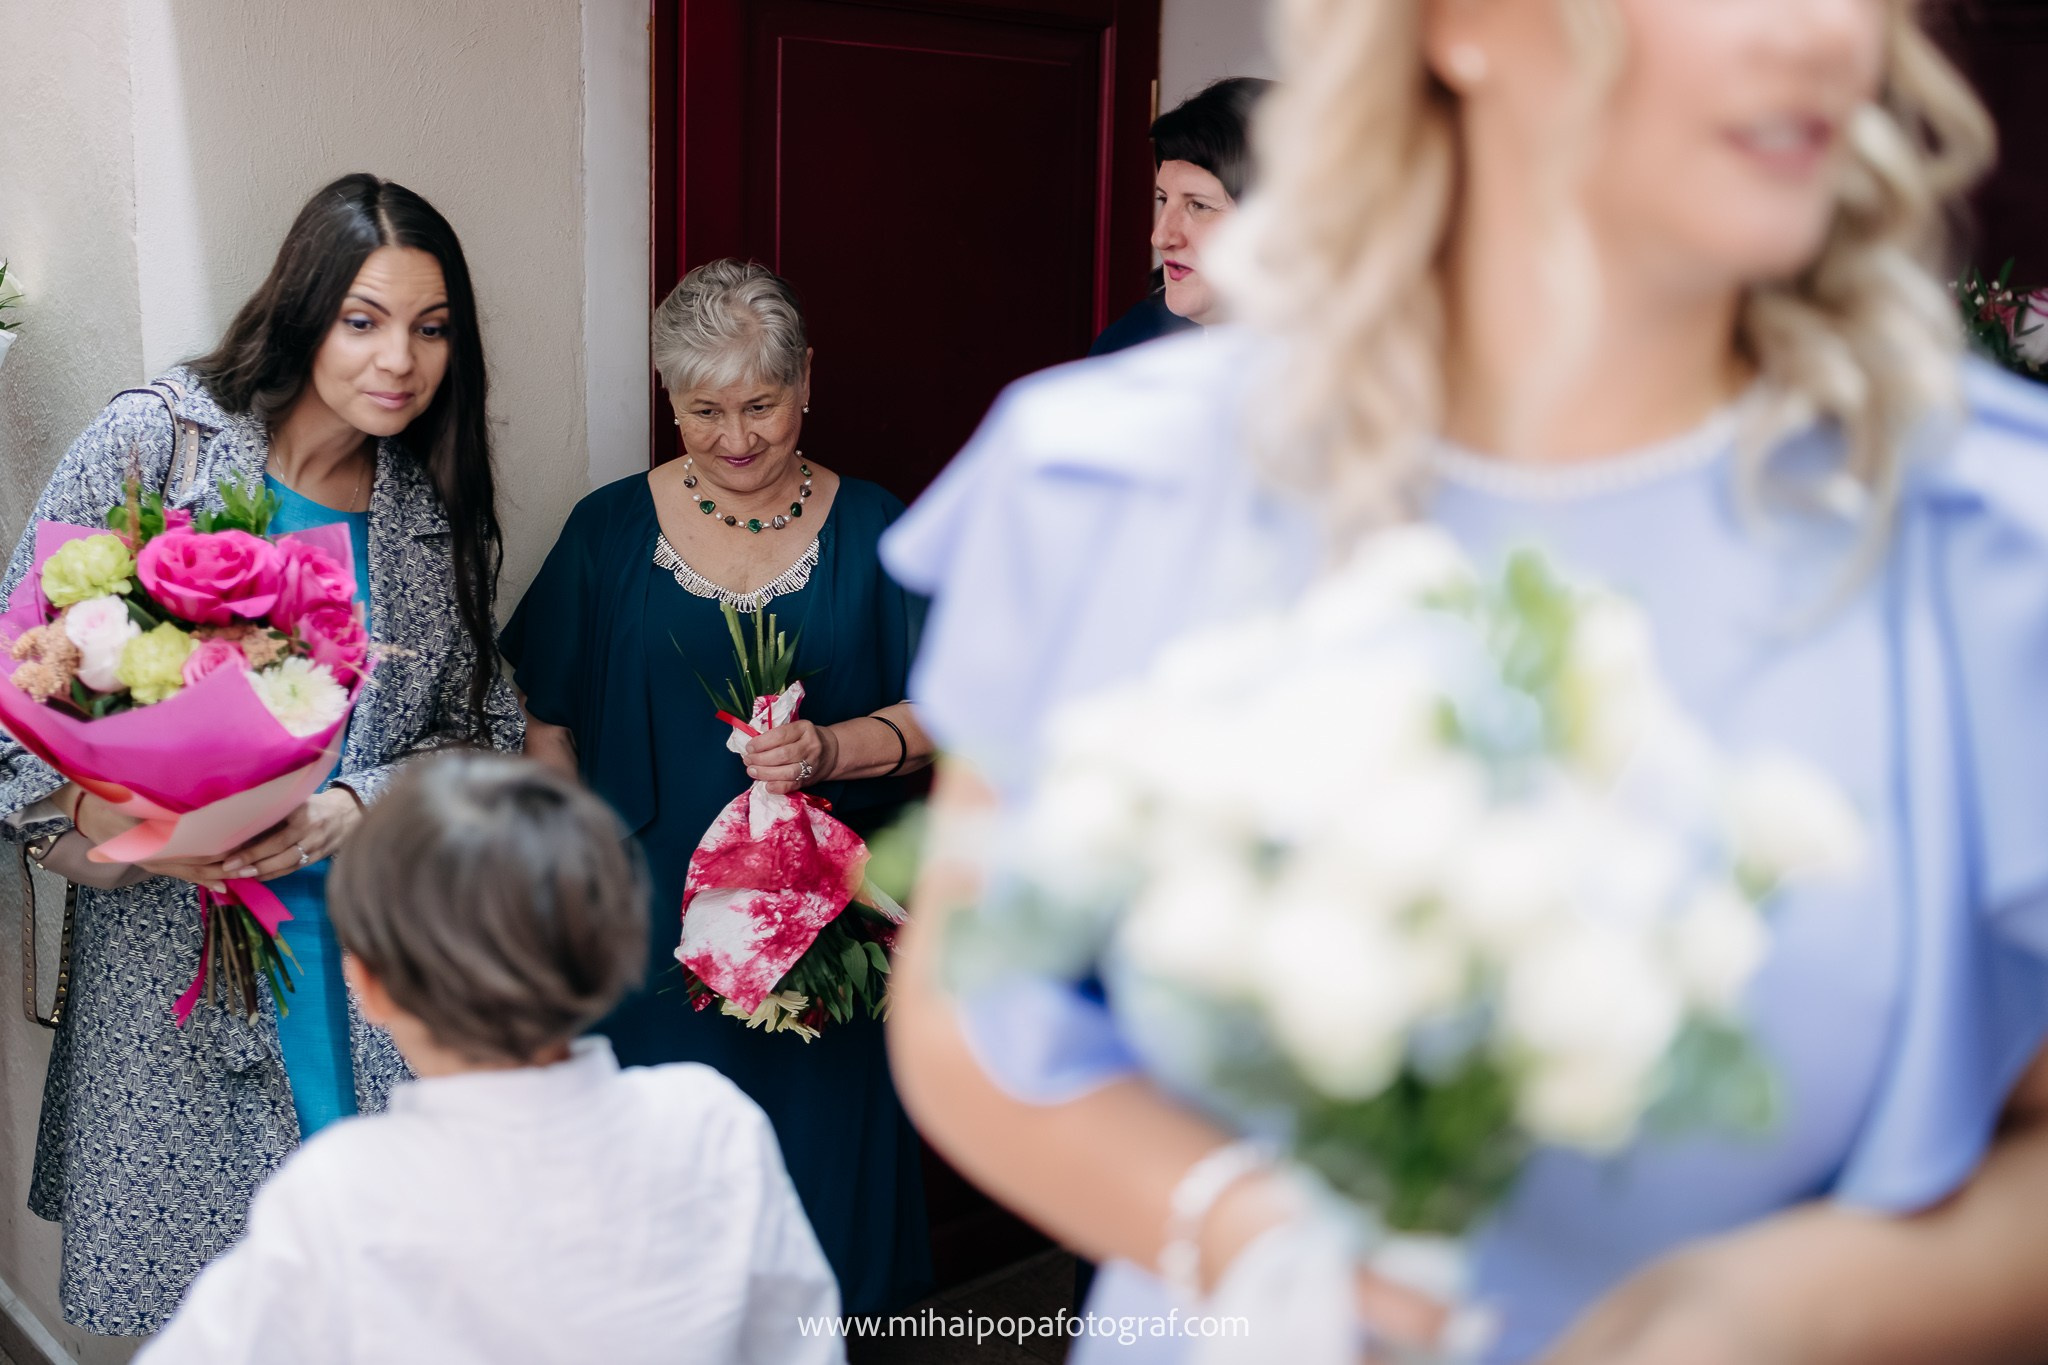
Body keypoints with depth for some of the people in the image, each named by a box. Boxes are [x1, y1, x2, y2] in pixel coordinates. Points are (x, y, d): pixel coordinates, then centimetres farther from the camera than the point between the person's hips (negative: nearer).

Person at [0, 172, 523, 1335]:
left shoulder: (434, 507, 4)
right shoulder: (156, 441, -5)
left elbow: (485, 733, 5)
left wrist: (344, 812, -12)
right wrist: (95, 811, -21)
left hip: (375, 957, 2)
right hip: (173, 945, -2)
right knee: (190, 1295, 7)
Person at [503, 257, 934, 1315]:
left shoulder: (870, 529, 1)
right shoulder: (609, 530, 2)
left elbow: (936, 714, -2)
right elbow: (547, 724, 5)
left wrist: (831, 749, -20)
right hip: (654, 925, 0)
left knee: (816, 1152, 9)